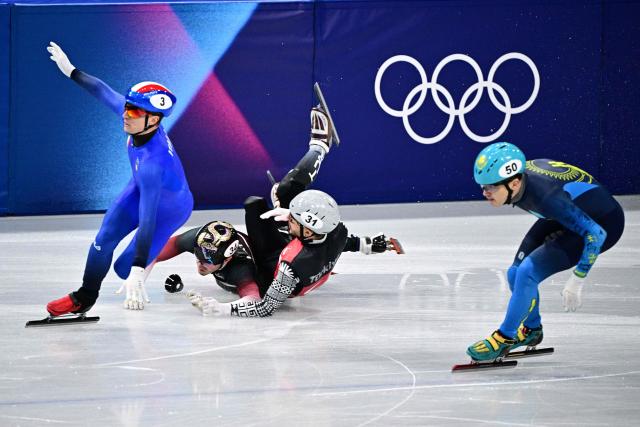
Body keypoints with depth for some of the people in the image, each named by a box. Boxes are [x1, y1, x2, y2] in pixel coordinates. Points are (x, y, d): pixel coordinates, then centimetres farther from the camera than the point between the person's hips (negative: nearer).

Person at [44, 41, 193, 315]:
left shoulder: (153, 162, -45)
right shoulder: (136, 116, -27)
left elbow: (147, 220, -48)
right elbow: (103, 92, -7)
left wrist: (137, 272, -52)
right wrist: (71, 71, 6)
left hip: (169, 209, -6)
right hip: (140, 189, 6)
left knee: (124, 268, -8)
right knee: (104, 240, -5)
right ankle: (85, 298, 15)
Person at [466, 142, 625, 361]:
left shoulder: (546, 196, -39)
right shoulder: (516, 176, -18)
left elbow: (595, 233, -33)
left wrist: (576, 281, -26)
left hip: (601, 224, -8)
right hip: (571, 216, 8)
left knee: (527, 272, -18)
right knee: (516, 274, 2)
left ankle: (505, 337, 1)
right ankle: (530, 330, 29)